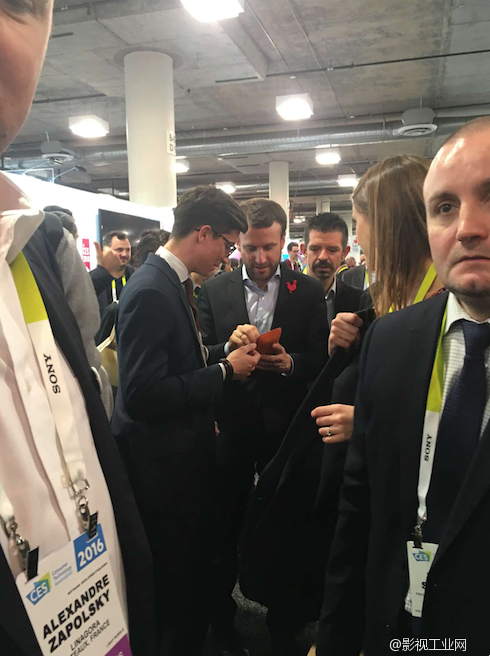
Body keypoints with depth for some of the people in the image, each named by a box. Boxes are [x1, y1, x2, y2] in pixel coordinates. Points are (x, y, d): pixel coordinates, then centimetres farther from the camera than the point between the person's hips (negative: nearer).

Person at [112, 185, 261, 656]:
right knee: (176, 580, 11)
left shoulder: (172, 283, 7)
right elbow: (142, 395, -27)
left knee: (196, 569, 23)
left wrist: (226, 350, 0)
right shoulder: (151, 292, -23)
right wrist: (225, 370, -20)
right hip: (165, 465, -9)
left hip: (187, 455, 9)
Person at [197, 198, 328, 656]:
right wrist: (229, 348, -23)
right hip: (231, 428, 0)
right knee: (227, 527, 13)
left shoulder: (308, 291, 0)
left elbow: (321, 358, -2)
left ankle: (282, 618, 39)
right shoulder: (214, 291, 1)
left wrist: (289, 362, -21)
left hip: (285, 429, 0)